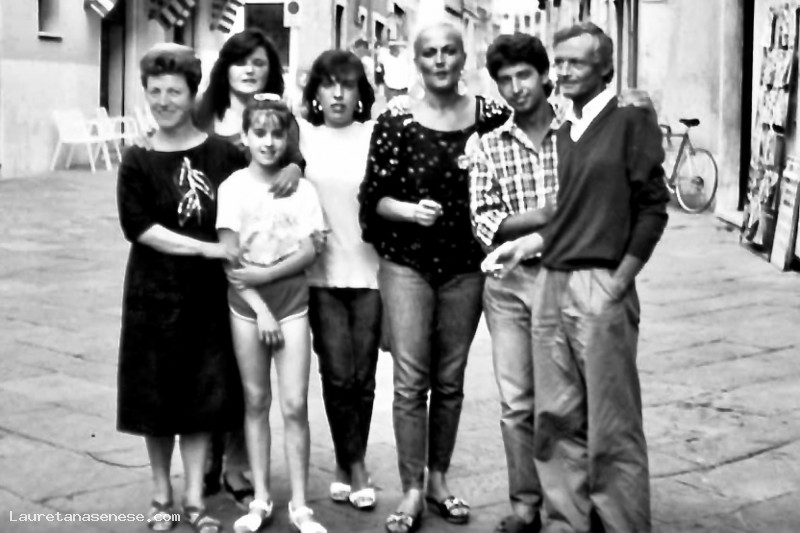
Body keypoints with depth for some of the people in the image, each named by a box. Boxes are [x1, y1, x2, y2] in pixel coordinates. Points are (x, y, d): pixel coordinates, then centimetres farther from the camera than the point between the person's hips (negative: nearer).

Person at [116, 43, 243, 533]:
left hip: (211, 294, 1)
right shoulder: (138, 162, -3)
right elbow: (138, 227, -13)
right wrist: (209, 248, -19)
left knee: (202, 396, 7)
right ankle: (162, 494, 25)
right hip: (155, 294, 0)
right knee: (157, 395, 8)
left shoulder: (225, 155, -1)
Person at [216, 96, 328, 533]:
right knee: (256, 401, 8)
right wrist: (260, 308, -11)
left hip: (291, 300, 0)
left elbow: (309, 252, -5)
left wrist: (264, 274, -16)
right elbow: (229, 258, -6)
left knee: (295, 404, -3)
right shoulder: (233, 187, -2)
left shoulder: (302, 188, 1)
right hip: (246, 302, 0)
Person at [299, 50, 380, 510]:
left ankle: (347, 467, 23)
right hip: (322, 273, 0)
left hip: (369, 271, 0)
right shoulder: (302, 135, 5)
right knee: (338, 374, -2)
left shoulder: (375, 135, 2)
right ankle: (355, 467, 17)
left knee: (362, 376, 4)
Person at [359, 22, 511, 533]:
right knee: (411, 381, -3)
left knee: (450, 381, 11)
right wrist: (409, 209, -19)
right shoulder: (395, 122, -4)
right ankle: (412, 491, 8)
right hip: (407, 264, -2)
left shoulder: (490, 115, 0)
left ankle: (439, 479, 25)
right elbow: (373, 198, -3)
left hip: (465, 265, 2)